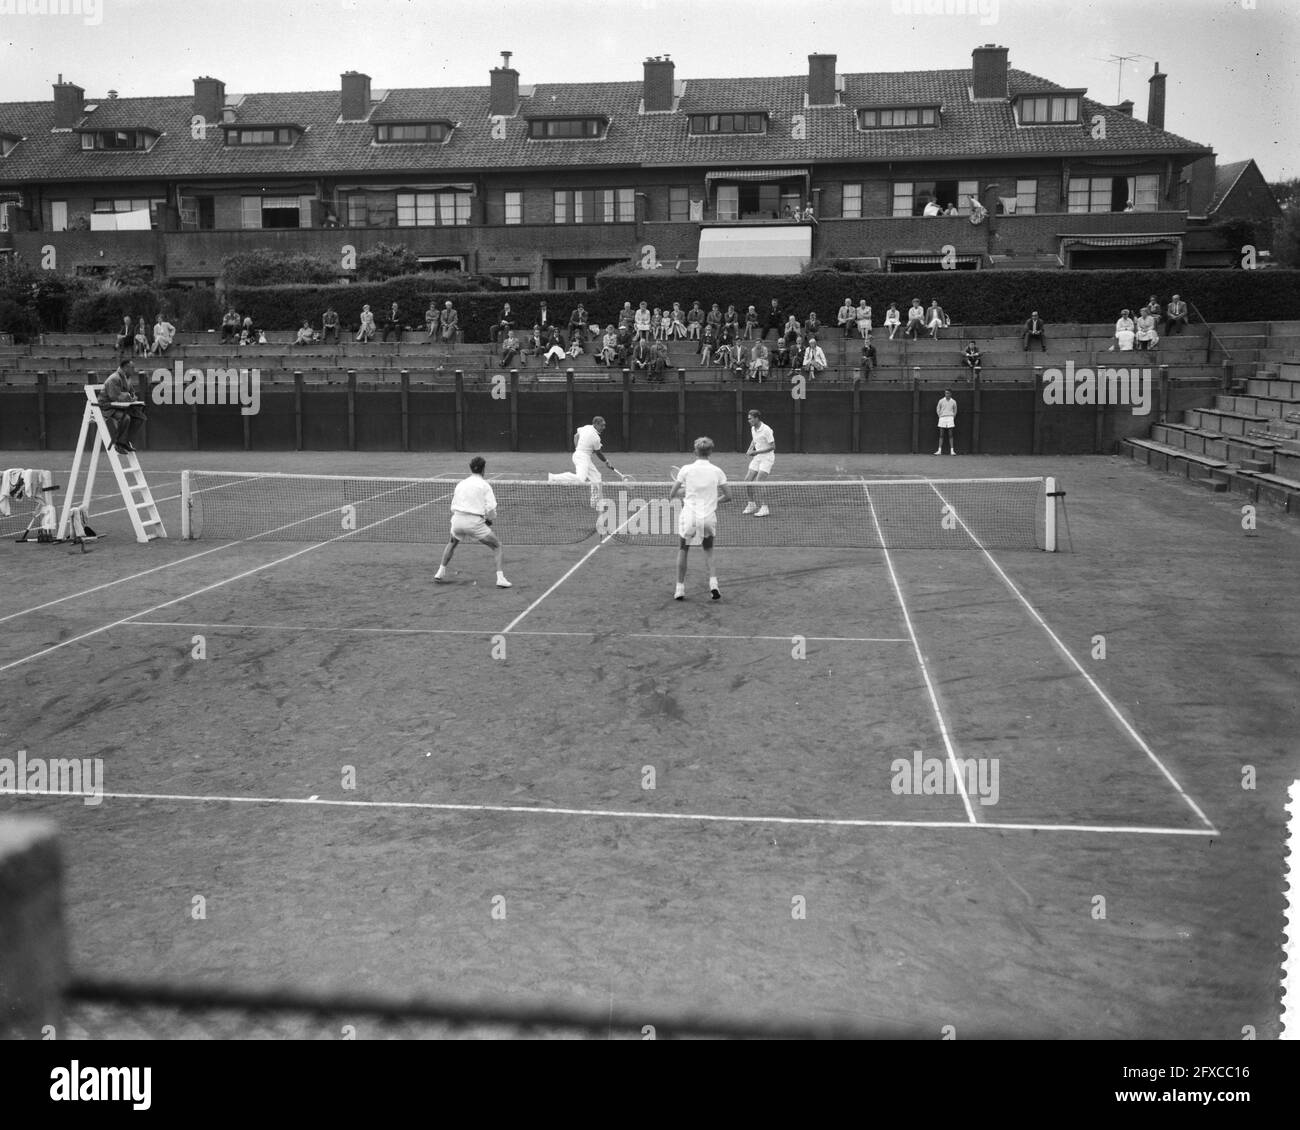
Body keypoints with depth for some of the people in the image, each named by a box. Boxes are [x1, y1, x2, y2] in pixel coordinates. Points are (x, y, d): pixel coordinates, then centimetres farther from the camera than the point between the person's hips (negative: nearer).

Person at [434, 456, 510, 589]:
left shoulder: (461, 484, 16)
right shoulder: (485, 485, 1)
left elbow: (453, 507, 18)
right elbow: (490, 508, -7)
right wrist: (490, 520, 11)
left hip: (457, 519, 5)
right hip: (475, 522, -5)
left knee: (452, 543, 36)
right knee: (497, 546, 9)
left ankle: (440, 573, 33)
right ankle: (501, 578, -6)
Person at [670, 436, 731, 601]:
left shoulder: (686, 470, -4)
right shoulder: (717, 471, -1)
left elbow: (671, 495, 0)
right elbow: (728, 496, 3)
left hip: (689, 517, -1)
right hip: (709, 518, 1)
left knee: (682, 550, 18)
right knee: (708, 552, 21)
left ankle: (680, 589, 15)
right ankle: (713, 584, 2)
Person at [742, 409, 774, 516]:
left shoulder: (766, 430, -19)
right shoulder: (753, 429, 6)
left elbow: (772, 447, -18)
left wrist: (756, 452, -21)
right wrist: (750, 449, 5)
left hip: (767, 458, -8)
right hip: (757, 458, 8)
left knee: (758, 482, -18)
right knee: (747, 481, 3)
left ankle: (764, 508, -10)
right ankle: (751, 505, 18)